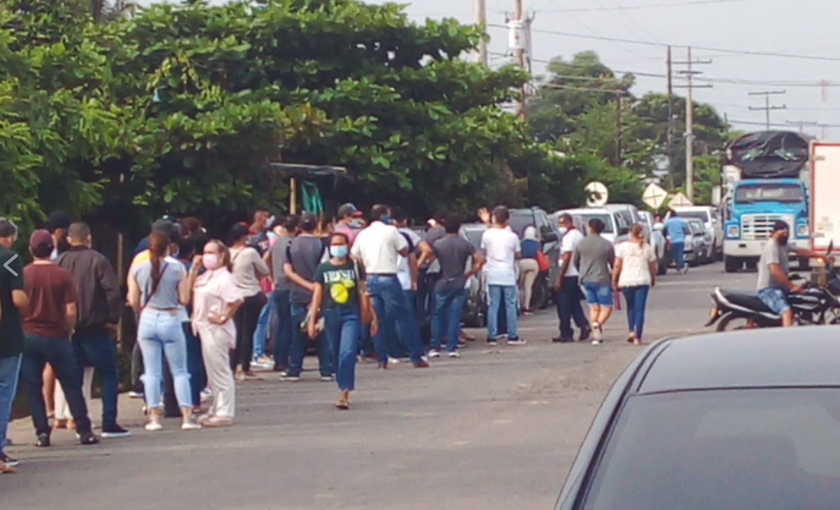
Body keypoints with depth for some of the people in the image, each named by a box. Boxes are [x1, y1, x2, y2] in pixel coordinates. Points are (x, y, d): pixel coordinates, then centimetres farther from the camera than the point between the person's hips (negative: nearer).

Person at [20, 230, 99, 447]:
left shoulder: (23, 274, -5)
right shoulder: (62, 275, -6)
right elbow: (71, 311, -8)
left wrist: (21, 329, 13)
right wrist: (68, 331, 8)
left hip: (28, 336, 1)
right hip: (56, 337, -1)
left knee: (33, 388, 8)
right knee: (72, 385, 7)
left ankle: (42, 433, 4)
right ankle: (84, 431, 4)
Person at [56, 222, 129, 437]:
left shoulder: (59, 262, 5)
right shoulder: (97, 260, -7)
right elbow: (112, 292, -14)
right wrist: (113, 320, -4)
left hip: (68, 328, 4)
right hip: (95, 327, -4)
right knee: (109, 373, 2)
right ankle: (109, 423, -4)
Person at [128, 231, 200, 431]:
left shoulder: (137, 269, -2)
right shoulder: (177, 267, -9)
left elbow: (133, 301, 1)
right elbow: (184, 299, -7)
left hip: (148, 320, 2)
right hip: (171, 320, -2)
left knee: (152, 371, 8)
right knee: (179, 371, 6)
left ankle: (154, 417, 7)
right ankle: (187, 416, 2)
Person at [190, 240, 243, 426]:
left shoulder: (224, 278, -15)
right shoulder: (206, 276, 14)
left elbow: (237, 299, -27)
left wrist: (224, 317, -20)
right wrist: (194, 269, 11)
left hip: (216, 330, -10)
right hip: (205, 329, 10)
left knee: (220, 373, -6)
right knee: (213, 373, 16)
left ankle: (224, 413, -3)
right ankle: (217, 410, 24)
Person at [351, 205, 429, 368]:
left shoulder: (362, 235, 11)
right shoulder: (390, 231, -5)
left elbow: (354, 257, 11)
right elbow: (405, 251, 0)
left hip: (370, 279, 5)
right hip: (388, 279, -5)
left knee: (377, 320, 10)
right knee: (404, 318, 0)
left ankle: (382, 359, 7)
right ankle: (416, 356, -1)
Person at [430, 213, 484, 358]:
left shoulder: (438, 244, -4)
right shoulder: (465, 244, -2)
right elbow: (480, 260, -7)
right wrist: (469, 274, 3)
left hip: (443, 284, -1)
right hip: (459, 284, 1)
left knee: (438, 316, 8)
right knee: (454, 316, 4)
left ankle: (435, 348, 4)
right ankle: (452, 348, 0)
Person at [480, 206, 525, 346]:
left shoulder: (487, 234, -4)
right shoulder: (512, 236, -7)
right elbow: (518, 255, 4)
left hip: (493, 275, 1)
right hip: (508, 275, -1)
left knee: (493, 305, 5)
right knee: (510, 305, 6)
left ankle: (492, 336, 3)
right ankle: (512, 336, 7)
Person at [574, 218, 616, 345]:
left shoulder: (581, 243, 1)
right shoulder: (607, 245, -8)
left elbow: (574, 261, 11)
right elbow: (613, 263, 2)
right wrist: (613, 273, 24)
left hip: (586, 280, 4)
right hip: (601, 280, -4)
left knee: (593, 308, 12)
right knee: (606, 307, 2)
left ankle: (596, 336, 6)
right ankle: (598, 324, -27)